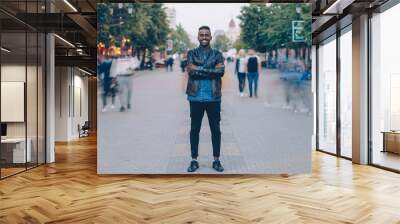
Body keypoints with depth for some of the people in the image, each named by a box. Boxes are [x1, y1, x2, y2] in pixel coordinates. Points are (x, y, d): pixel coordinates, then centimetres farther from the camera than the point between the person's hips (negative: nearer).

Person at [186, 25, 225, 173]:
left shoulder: (217, 54, 8)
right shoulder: (192, 53, 7)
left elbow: (221, 71, -10)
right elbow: (190, 70, -10)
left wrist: (200, 69, -14)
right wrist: (211, 70, -13)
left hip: (213, 97, 0)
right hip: (196, 97, 0)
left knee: (215, 129, 6)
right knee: (194, 129, 6)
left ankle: (216, 160, 18)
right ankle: (194, 160, 16)